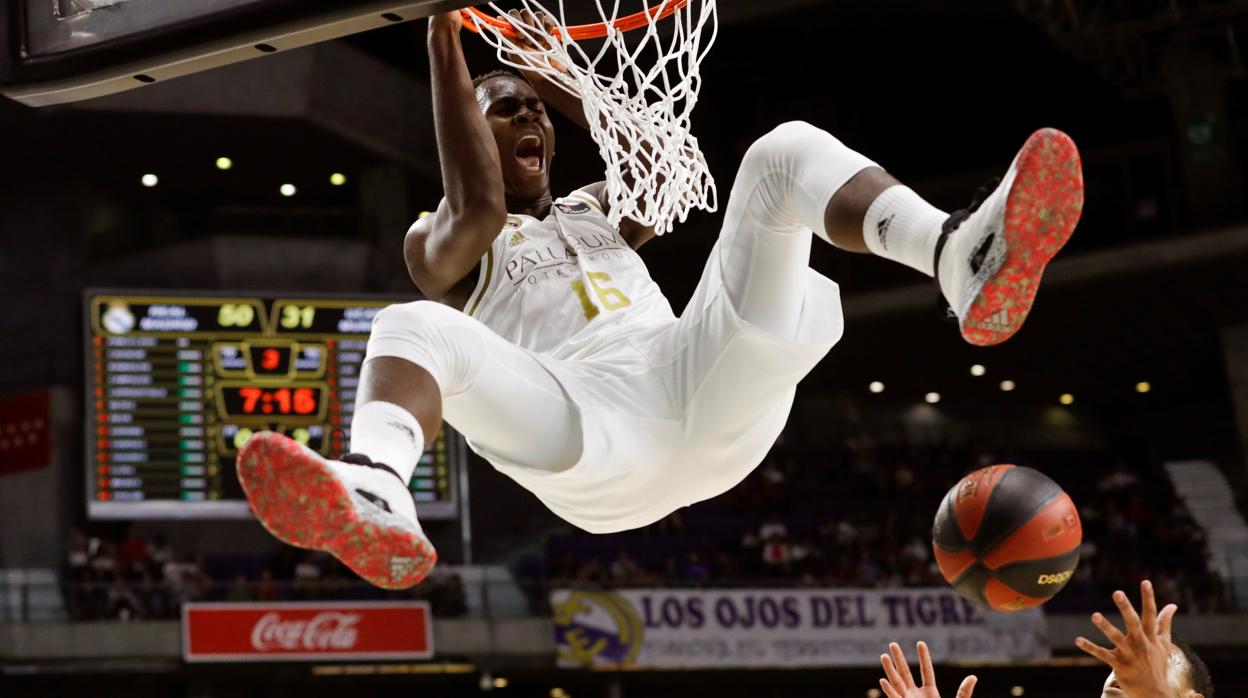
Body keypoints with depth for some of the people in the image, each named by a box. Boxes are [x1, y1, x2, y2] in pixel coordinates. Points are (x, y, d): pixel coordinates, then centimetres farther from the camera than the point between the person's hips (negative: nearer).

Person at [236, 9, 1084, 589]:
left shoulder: (598, 211, 36)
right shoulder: (437, 245, 22)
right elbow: (477, 210, -3)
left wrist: (542, 69, 15)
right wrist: (445, 37, 0)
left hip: (715, 401, 3)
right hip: (586, 433, -3)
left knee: (786, 151, -8)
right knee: (412, 328, -30)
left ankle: (965, 258, -39)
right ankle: (375, 501, -65)